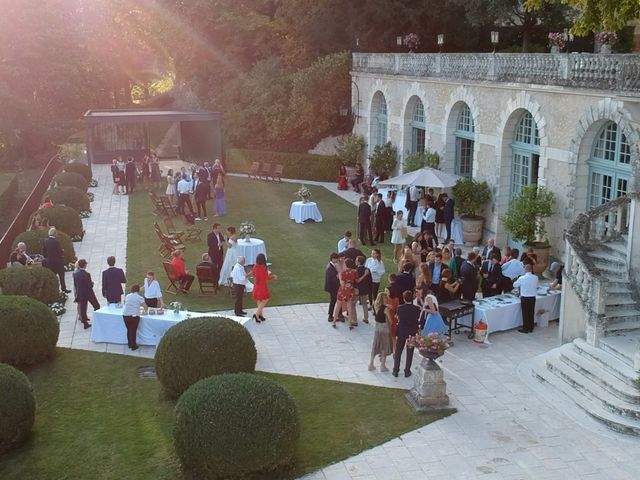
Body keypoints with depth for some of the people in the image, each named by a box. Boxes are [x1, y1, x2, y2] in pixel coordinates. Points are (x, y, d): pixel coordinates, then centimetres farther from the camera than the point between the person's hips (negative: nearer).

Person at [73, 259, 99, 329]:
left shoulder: (75, 274, -6)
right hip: (89, 293, -5)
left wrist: (77, 292, 15)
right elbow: (90, 286, -19)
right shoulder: (87, 274, -23)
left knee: (83, 308, 13)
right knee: (96, 306, 12)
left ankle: (85, 323, 19)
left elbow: (75, 285, 3)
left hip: (80, 294, 5)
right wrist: (92, 282, 2)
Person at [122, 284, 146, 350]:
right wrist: (144, 310, 21)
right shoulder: (140, 297, -2)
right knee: (133, 330, 7)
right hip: (134, 316, -4)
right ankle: (133, 346, 14)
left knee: (129, 329, 19)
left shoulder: (127, 296, 10)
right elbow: (145, 307, -3)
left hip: (125, 315, 4)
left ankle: (130, 344, 30)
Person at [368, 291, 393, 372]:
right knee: (384, 347, 8)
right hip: (384, 327, -6)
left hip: (377, 327, 6)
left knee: (375, 346, 16)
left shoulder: (375, 306, -2)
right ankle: (382, 365, 14)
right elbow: (389, 319, -15)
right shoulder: (385, 308, -20)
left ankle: (371, 364, 21)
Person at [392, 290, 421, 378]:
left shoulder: (400, 308, -14)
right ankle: (407, 371, 17)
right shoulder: (417, 308, -15)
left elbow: (398, 319, -2)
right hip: (412, 333, 0)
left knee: (398, 352, 14)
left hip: (401, 332, 0)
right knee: (410, 353, 12)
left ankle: (395, 371, 19)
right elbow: (418, 318, -2)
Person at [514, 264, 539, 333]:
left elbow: (515, 285, 2)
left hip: (524, 298, -3)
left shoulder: (522, 278, -14)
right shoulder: (535, 278, -5)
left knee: (525, 314, 5)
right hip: (532, 298, 3)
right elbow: (536, 286, 11)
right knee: (531, 313, 13)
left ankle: (525, 329, 11)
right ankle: (531, 328, 22)